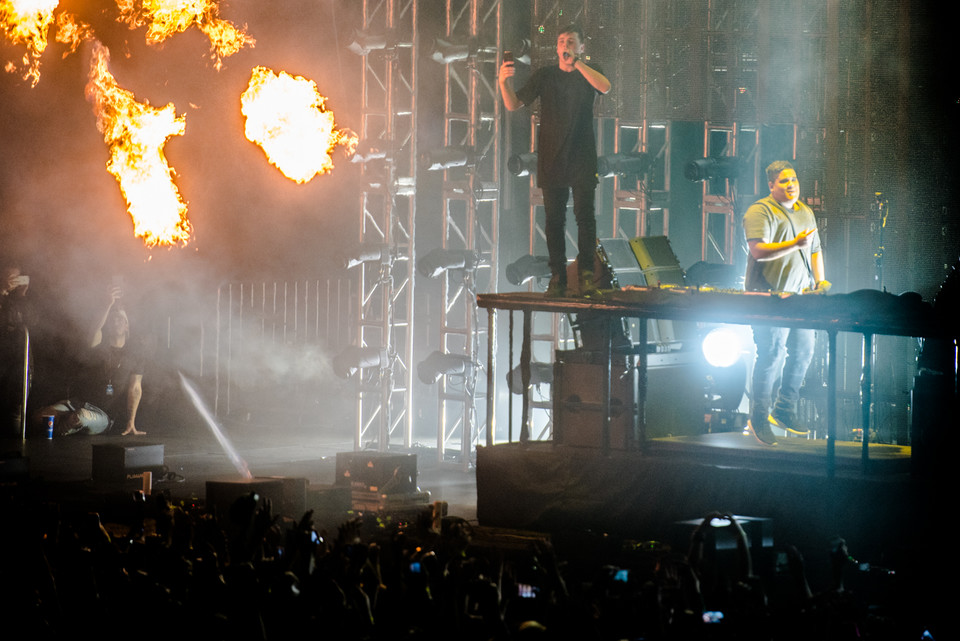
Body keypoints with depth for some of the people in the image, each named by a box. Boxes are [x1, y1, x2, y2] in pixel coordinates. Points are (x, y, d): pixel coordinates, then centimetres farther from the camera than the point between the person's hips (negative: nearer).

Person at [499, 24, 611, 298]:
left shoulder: (588, 72, 8)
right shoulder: (545, 75, 9)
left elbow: (605, 87, -16)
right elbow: (513, 104, 4)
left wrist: (575, 63, -22)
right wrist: (504, 82, -16)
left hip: (582, 158, -1)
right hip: (551, 159, 1)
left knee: (584, 214, -9)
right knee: (554, 219, 1)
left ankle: (586, 273, -5)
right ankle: (557, 278, 3)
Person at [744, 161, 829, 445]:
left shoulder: (806, 213, 18)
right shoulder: (760, 212, -8)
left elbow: (815, 250, 27)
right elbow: (759, 251, -19)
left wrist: (819, 282, 14)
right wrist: (794, 244, -27)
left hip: (801, 295, 8)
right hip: (769, 296, -8)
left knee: (803, 352, 8)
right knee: (772, 355, -9)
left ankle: (785, 412, 21)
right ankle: (759, 419, 0)